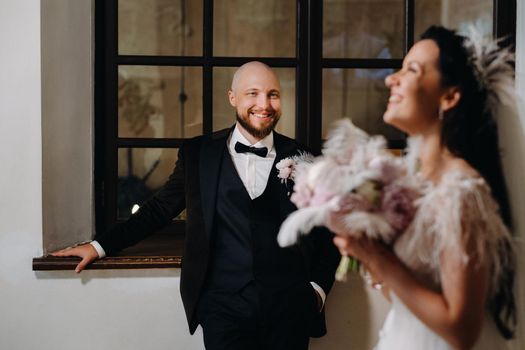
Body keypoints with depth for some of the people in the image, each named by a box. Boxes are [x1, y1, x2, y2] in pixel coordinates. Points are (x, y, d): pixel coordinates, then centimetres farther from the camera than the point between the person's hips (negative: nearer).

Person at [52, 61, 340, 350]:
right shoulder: (198, 153, 8)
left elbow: (328, 233, 14)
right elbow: (160, 208, 14)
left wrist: (318, 287, 2)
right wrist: (101, 246, 10)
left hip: (288, 306, 1)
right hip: (223, 305, 0)